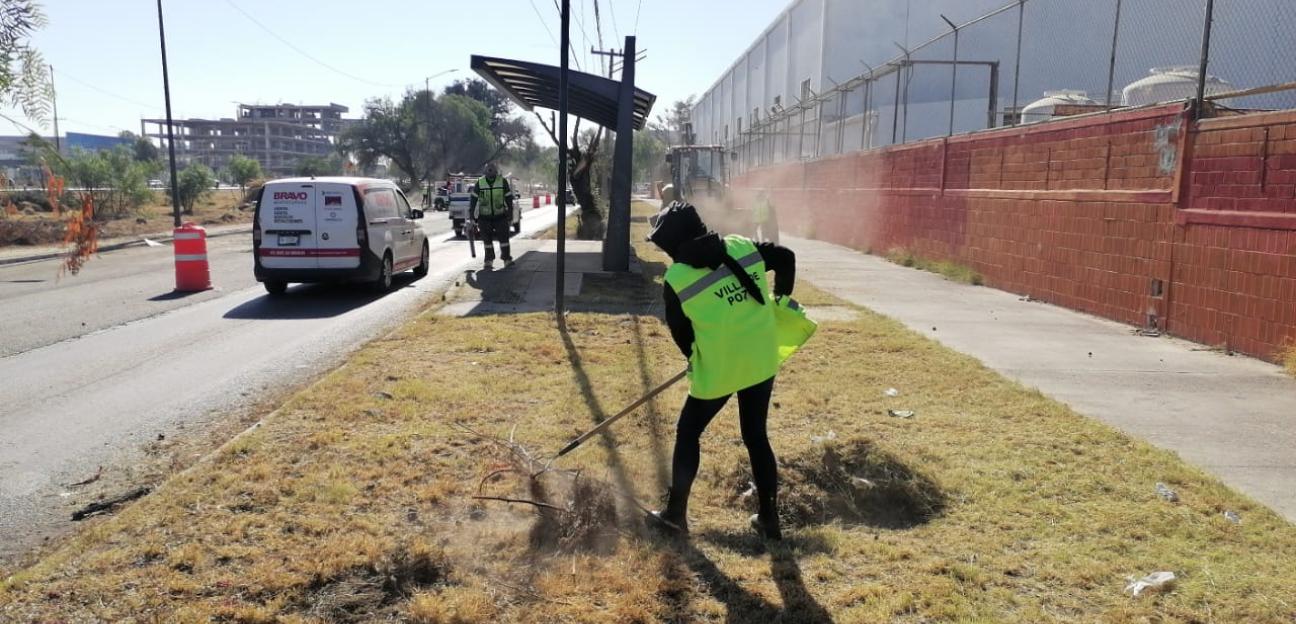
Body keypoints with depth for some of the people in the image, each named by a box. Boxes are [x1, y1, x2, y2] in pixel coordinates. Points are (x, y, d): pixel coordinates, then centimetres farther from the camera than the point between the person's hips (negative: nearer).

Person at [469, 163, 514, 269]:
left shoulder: (503, 181, -8)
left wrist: (510, 217, -2)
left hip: (500, 216, -1)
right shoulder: (480, 183, -6)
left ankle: (507, 259, 8)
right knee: (487, 239, 0)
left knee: (503, 236, -4)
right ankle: (489, 261, 10)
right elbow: (473, 201, 0)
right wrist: (471, 218, -2)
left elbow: (509, 200, -2)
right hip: (484, 217, 1)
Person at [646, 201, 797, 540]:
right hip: (761, 362, 4)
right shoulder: (743, 246, -2)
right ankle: (769, 520, 23)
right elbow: (786, 258, 10)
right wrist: (781, 297, 26)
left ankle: (676, 513, 23)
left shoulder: (676, 279, -10)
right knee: (756, 436, 18)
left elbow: (680, 332, 1)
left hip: (717, 370, -4)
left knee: (688, 433, 17)